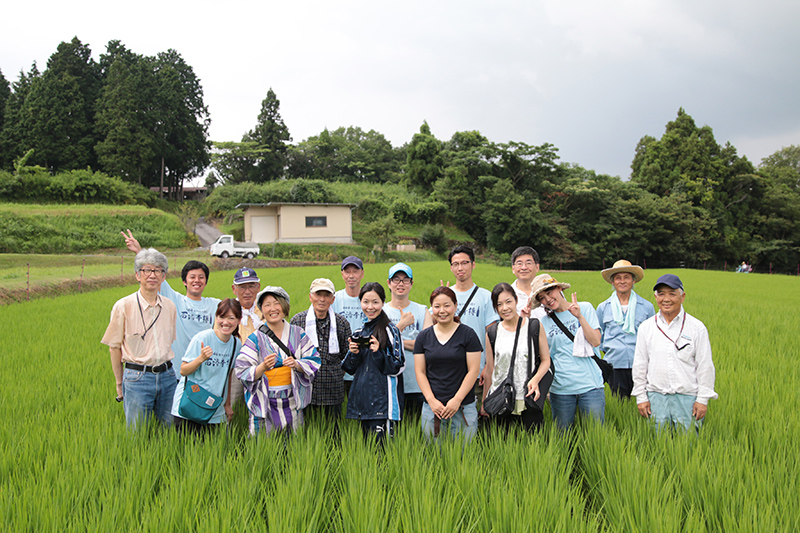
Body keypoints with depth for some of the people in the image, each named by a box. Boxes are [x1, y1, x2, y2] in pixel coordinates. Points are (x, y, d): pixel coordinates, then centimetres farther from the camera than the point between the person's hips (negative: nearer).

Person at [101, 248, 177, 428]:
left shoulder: (169, 307, 7)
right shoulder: (124, 306, -5)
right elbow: (114, 347, 0)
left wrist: (169, 371, 12)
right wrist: (119, 385, 2)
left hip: (167, 376, 4)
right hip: (137, 377, -3)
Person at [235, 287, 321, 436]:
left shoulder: (298, 334, 5)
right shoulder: (255, 338, -2)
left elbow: (314, 362, 3)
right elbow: (242, 372, -6)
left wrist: (297, 365, -16)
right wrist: (263, 367, -23)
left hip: (293, 404, 2)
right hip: (264, 406, -2)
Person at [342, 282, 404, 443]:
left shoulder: (391, 330, -4)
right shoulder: (358, 332, 13)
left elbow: (398, 367, -6)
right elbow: (349, 368, 14)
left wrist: (379, 353, -19)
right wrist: (353, 353, -5)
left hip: (382, 398, -6)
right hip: (361, 396, 6)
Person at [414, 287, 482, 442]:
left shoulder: (468, 334, -1)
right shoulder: (423, 337, 8)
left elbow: (473, 371, -4)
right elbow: (420, 372, 6)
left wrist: (457, 400, -10)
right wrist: (432, 400, -6)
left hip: (464, 407, -2)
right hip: (431, 407, 2)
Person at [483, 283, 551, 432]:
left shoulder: (535, 326, 0)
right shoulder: (492, 334, 4)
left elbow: (546, 360, 4)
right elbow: (489, 370, 10)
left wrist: (535, 379, -15)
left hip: (528, 401, -1)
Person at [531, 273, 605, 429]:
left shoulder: (585, 308, 4)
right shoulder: (544, 322, 8)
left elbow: (596, 341, -3)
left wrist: (580, 317, -13)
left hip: (590, 386, -1)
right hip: (560, 389, 2)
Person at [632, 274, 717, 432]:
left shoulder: (697, 327, 0)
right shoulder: (646, 327, 4)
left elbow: (705, 366, 2)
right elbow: (639, 365, 8)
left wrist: (703, 399, -1)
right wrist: (641, 397, 6)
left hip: (688, 397, -1)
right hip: (656, 396, 2)